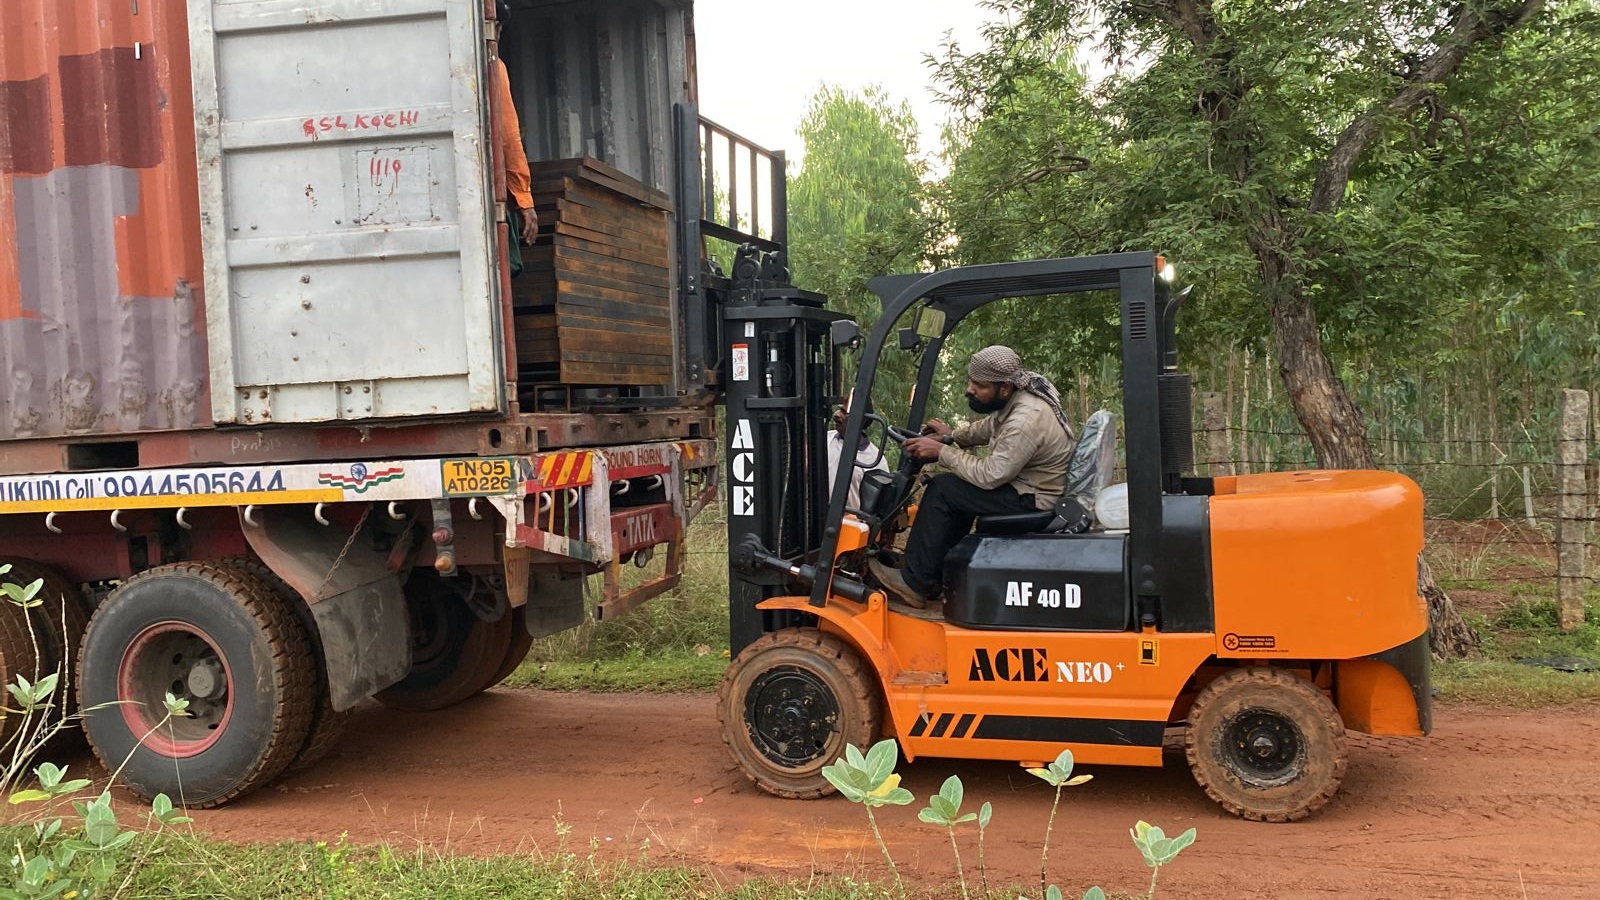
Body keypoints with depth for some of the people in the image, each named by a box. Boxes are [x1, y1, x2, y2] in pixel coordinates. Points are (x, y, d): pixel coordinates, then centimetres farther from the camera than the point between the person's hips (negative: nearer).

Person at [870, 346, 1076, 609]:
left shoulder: (1025, 422, -30)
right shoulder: (1026, 388, -1)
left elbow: (989, 476, -24)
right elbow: (990, 426, 18)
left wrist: (941, 451, -16)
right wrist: (954, 436, 5)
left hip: (1035, 502, -10)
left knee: (942, 490, -11)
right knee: (957, 489, 19)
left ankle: (916, 584, -4)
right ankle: (939, 572, 21)